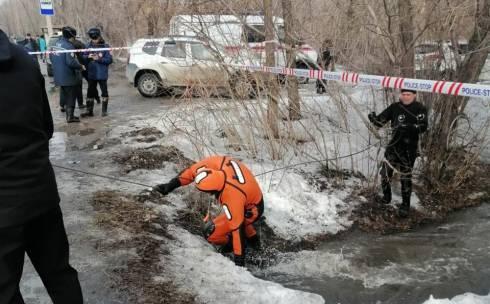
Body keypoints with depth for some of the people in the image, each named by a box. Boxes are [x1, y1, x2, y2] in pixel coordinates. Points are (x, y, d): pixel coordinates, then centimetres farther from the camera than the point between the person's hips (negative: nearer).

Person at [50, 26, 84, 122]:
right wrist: (80, 66, -12)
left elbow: (51, 57, 14)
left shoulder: (56, 44, 3)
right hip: (69, 76, -8)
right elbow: (71, 62, -27)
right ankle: (70, 116, 2)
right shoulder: (68, 46, -21)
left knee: (63, 91, 29)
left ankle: (62, 105, 49)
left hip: (58, 74, 8)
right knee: (71, 95, 2)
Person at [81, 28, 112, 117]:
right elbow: (83, 58, 7)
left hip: (102, 74, -3)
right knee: (90, 92, 8)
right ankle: (89, 110, 17)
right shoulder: (89, 46, 4)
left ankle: (104, 110, 18)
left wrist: (99, 59, -20)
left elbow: (109, 60, -11)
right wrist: (88, 56, -13)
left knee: (104, 92, 7)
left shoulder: (105, 46, -7)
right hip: (91, 74, 3)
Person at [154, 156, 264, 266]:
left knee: (210, 232, -10)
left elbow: (237, 228, -32)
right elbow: (193, 170, -11)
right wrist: (171, 185, -12)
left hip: (250, 211, -8)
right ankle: (252, 238, 42)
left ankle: (231, 244, 14)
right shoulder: (219, 162, -26)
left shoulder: (232, 199, -40)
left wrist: (239, 260, -23)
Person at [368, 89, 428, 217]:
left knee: (406, 176, -1)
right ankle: (386, 197, 29)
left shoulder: (420, 109, -6)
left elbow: (423, 126, -18)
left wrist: (409, 126, -35)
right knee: (385, 172, 5)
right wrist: (373, 118, -21)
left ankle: (405, 205, 14)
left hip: (410, 147, -3)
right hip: (394, 144, 3)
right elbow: (380, 121, 2)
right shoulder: (395, 107, 3)